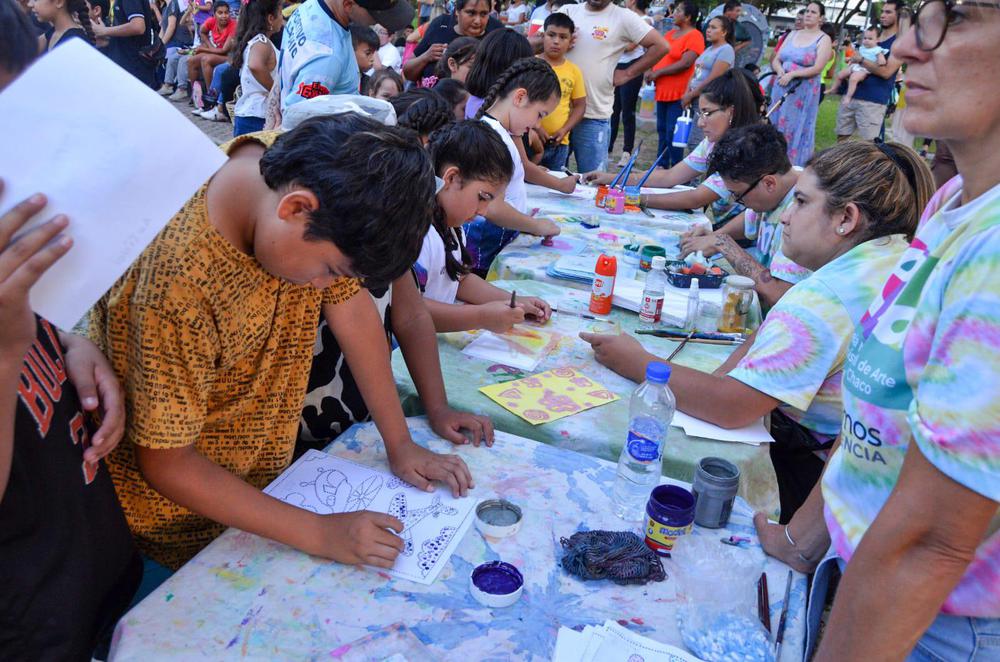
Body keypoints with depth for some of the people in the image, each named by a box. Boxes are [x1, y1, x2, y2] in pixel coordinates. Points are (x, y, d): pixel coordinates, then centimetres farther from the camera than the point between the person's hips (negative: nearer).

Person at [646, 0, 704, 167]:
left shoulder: (694, 36, -9)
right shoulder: (670, 33, 16)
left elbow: (685, 64, -19)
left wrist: (658, 72, -15)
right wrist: (650, 71, -1)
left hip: (679, 93, -8)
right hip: (662, 91, 8)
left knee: (673, 133, -8)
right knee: (662, 130, 13)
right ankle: (662, 165, 22)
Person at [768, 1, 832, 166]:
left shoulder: (823, 39, -2)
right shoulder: (793, 35, 14)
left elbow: (817, 68, -12)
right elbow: (776, 60, 10)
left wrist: (792, 74, -21)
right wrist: (781, 72, -12)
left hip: (804, 92, -5)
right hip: (781, 88, 5)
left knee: (796, 130, -3)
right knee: (776, 127, 6)